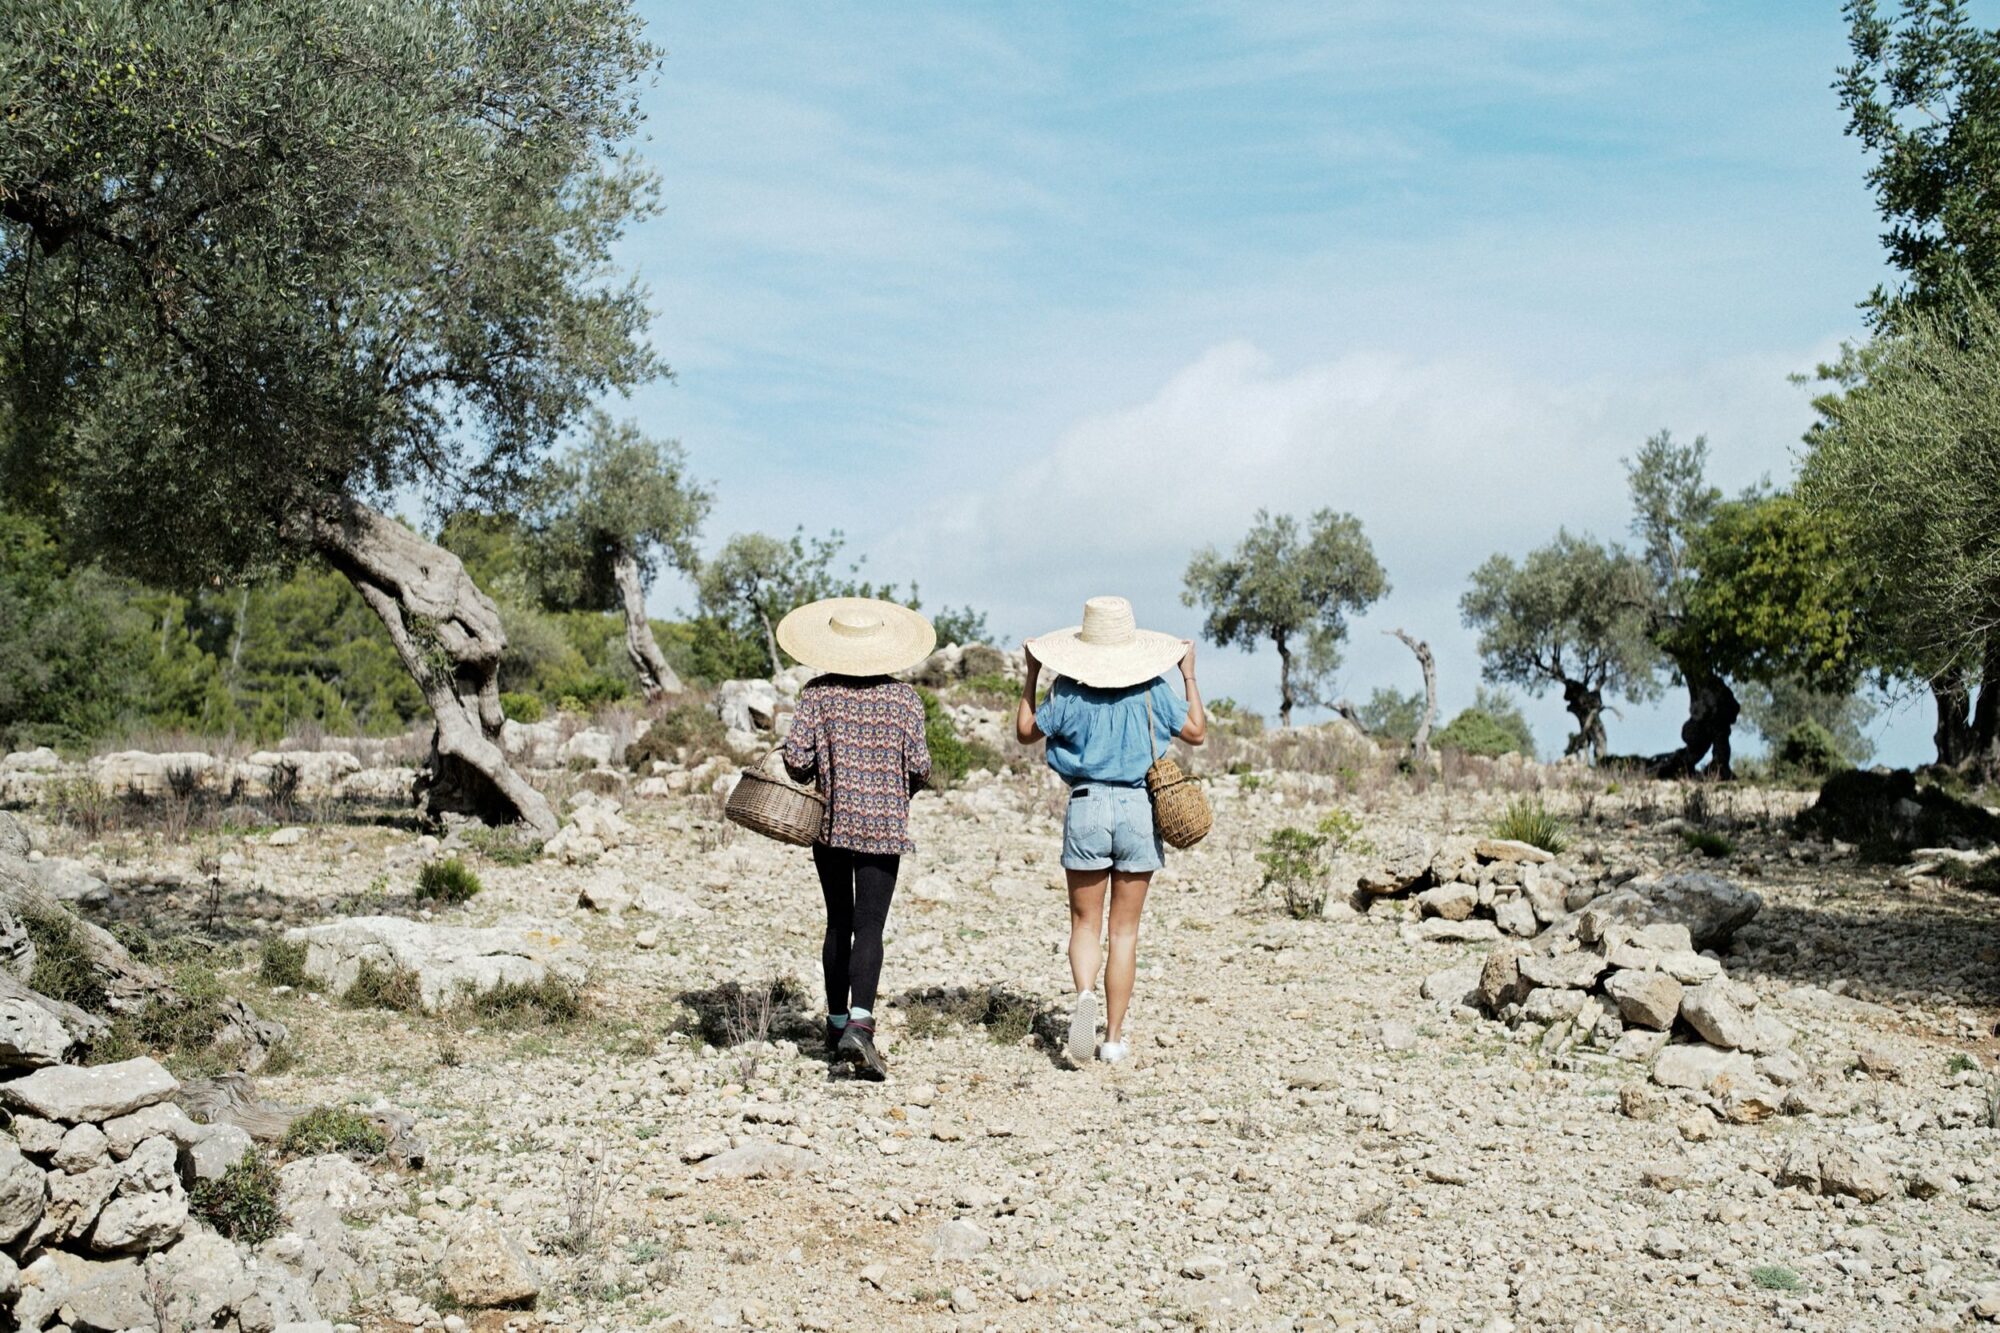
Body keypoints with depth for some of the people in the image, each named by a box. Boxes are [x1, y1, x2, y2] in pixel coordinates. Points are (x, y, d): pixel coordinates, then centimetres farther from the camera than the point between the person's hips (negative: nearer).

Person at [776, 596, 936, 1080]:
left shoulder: (818, 692, -3)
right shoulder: (903, 697, -2)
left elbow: (796, 757, -9)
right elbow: (919, 767, -4)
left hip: (830, 823, 2)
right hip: (882, 826, -1)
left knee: (838, 924, 14)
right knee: (869, 927, -4)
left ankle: (837, 1023, 22)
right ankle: (860, 1023, -22)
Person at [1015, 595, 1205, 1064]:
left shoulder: (1068, 690, -4)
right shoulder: (1153, 689, -1)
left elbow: (1026, 732, 9)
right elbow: (1197, 732, 9)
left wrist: (1031, 676, 17)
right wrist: (1189, 676, 19)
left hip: (1087, 806, -1)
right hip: (1140, 808, 1)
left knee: (1085, 923, 10)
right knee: (1125, 930, 8)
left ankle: (1085, 995, -19)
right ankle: (1114, 1037, 9)